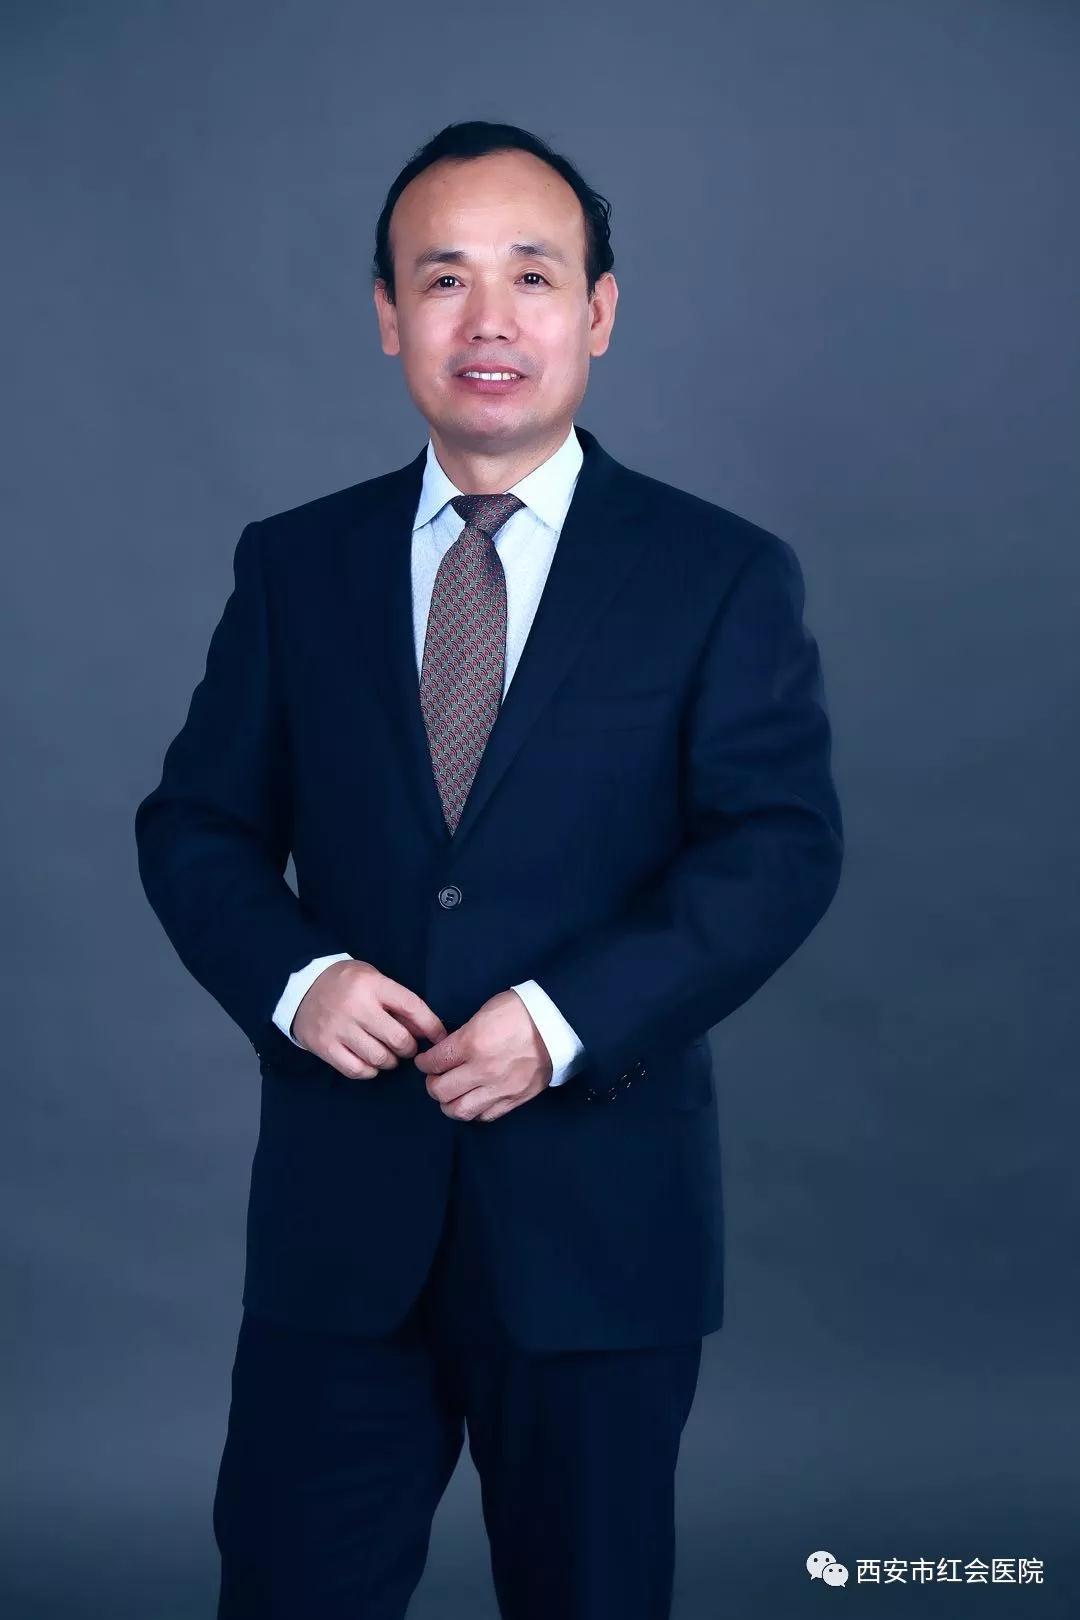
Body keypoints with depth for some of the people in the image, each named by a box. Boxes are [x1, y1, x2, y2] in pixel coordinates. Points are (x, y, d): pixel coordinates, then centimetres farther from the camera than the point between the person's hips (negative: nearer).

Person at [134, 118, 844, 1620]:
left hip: (598, 1210, -1)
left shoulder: (723, 575, 0)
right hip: (338, 1207, 2)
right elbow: (195, 822, 8)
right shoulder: (292, 564, 7)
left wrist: (567, 1017, -21)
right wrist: (293, 976, -13)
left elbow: (781, 845, -8)